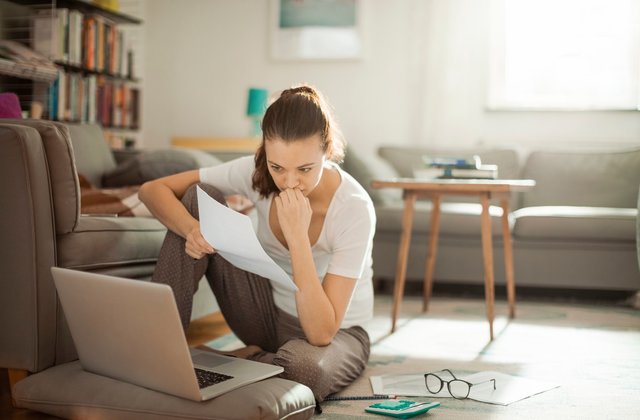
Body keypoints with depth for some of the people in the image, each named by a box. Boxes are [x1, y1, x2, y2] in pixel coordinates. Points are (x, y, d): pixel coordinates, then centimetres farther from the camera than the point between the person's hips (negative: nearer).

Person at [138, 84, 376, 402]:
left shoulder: (355, 208, -28)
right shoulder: (256, 173, -16)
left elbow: (321, 333, -32)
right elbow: (153, 189, -13)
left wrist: (298, 235, -39)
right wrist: (192, 229, -34)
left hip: (336, 334, -4)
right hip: (270, 314, 4)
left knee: (303, 366, -43)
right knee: (198, 197, -14)